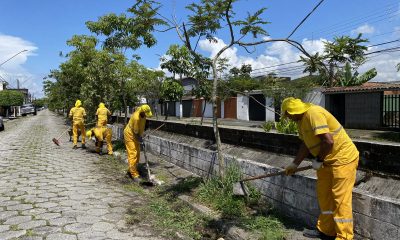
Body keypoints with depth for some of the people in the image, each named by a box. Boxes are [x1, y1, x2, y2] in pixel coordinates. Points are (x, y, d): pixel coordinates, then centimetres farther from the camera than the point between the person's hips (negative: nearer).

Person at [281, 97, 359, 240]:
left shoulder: (314, 113, -24)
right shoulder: (301, 120, 7)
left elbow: (328, 141, -30)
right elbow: (306, 144, 16)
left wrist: (318, 160, -15)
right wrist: (294, 164, 20)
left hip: (343, 158, -10)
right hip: (327, 160, 10)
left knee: (341, 198, -5)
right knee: (324, 195, 14)